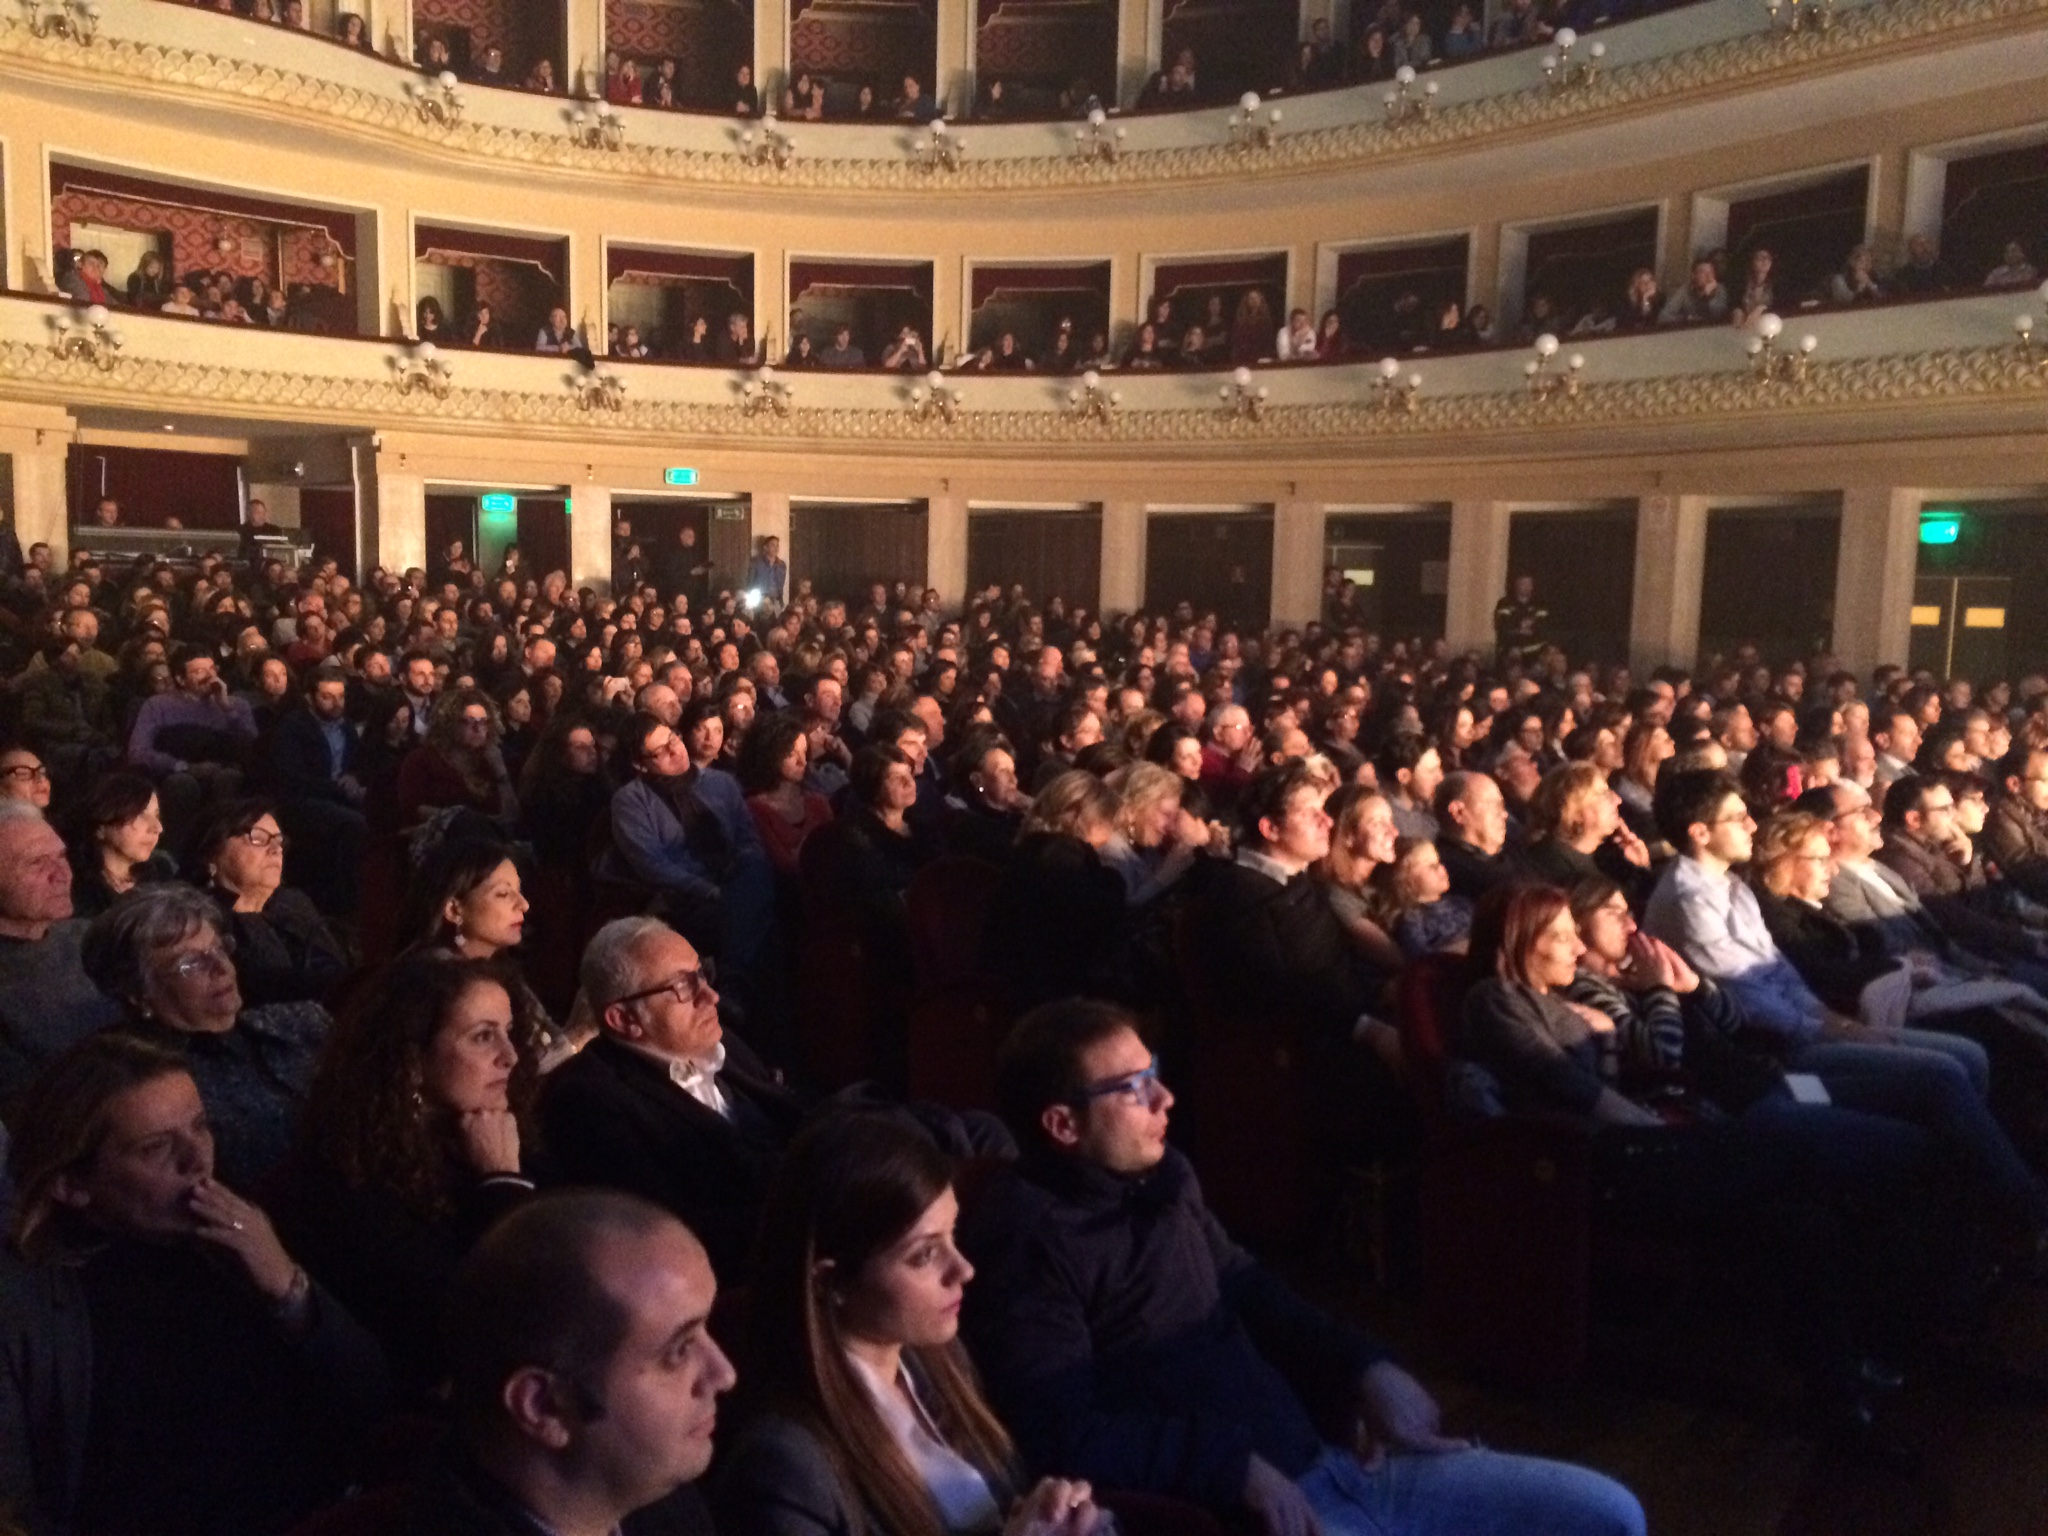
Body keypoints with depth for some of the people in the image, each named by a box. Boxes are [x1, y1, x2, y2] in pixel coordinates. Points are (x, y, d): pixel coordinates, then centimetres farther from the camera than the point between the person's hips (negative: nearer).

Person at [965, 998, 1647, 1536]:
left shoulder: (1162, 1176, 9)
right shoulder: (1025, 1240, -17)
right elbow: (1065, 1433, -23)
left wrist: (1368, 1369, 7)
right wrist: (1240, 1468, -22)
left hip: (1325, 1462, 9)